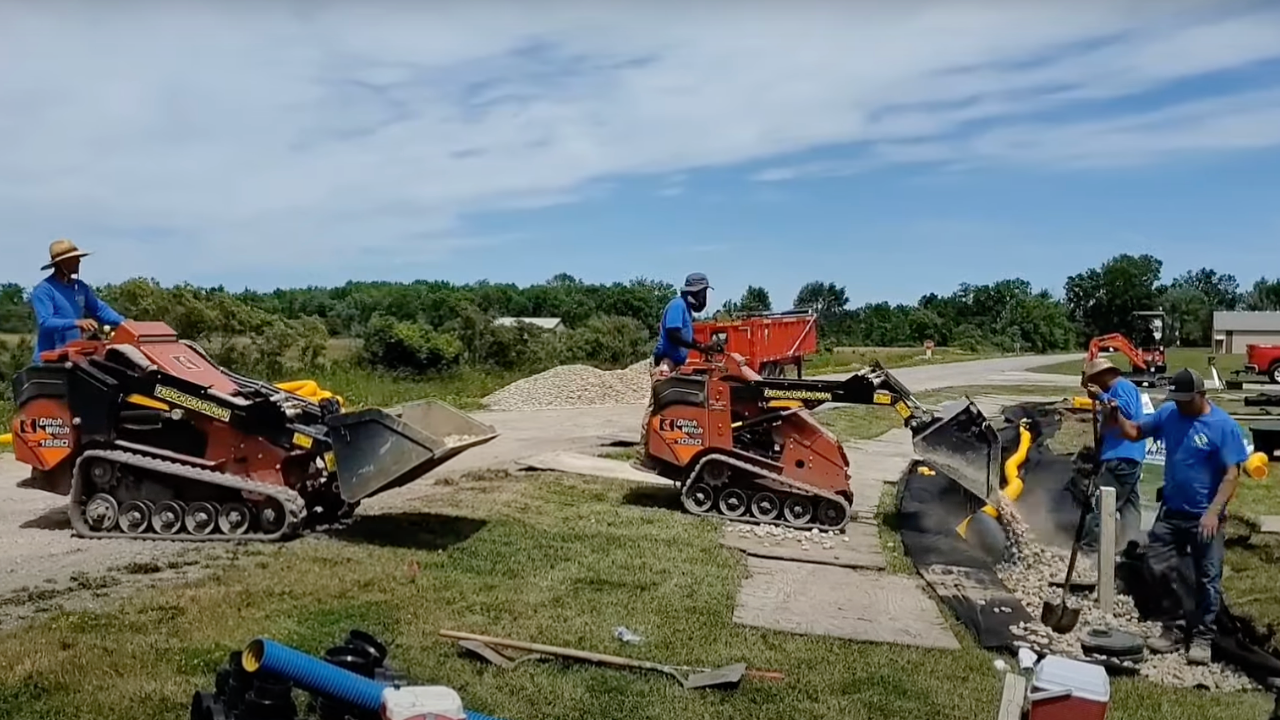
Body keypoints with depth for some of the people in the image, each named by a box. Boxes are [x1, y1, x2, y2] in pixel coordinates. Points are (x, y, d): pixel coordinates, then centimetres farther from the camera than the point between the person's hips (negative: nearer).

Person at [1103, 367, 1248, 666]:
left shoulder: (1224, 426, -14)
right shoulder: (1168, 414, -1)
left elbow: (1231, 474, -16)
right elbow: (1135, 432, 8)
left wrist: (1214, 511, -26)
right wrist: (1116, 417, -13)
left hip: (1204, 518, -5)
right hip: (1170, 512, 5)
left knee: (1207, 579, 5)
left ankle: (1203, 638, 18)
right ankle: (1175, 630, 22)